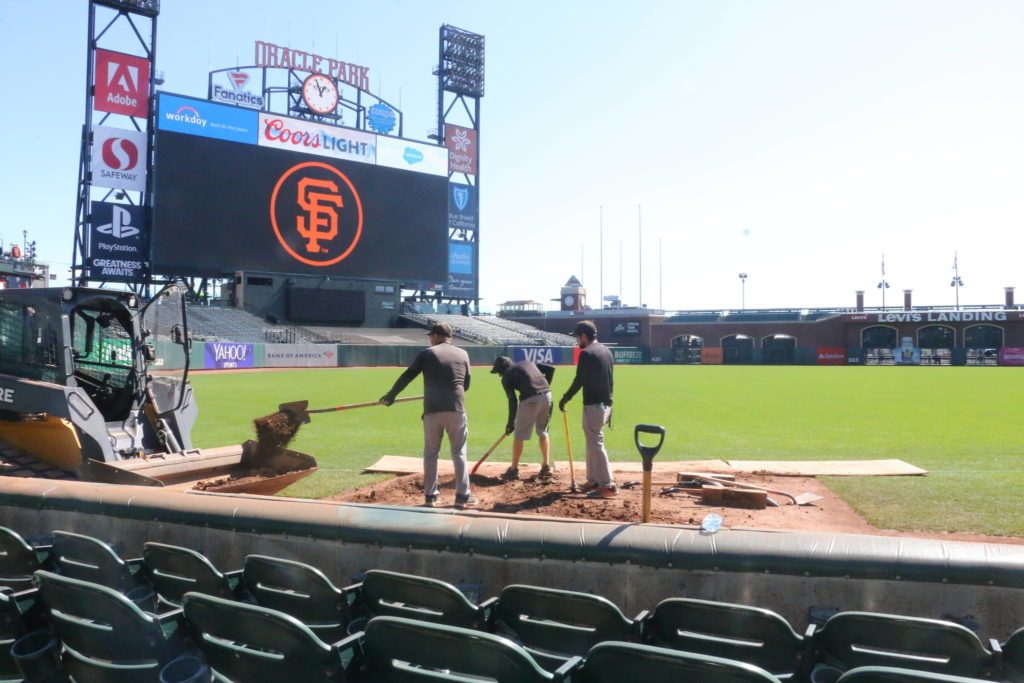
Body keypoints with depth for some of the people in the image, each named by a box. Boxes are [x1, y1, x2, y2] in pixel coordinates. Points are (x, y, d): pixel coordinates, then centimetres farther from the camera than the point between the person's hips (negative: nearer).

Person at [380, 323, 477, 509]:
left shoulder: (426, 354, 5)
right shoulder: (463, 354, 10)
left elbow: (407, 376, 6)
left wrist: (391, 395, 17)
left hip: (432, 411, -1)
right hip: (456, 410, 1)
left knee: (430, 453, 12)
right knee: (459, 453, 9)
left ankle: (430, 496, 14)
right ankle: (463, 496, 9)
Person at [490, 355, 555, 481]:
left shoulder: (507, 376, 8)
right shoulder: (528, 362, 23)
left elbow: (512, 401, 1)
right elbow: (551, 368, 16)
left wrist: (510, 423, 7)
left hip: (530, 399, -6)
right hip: (547, 395, 6)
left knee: (519, 435, 8)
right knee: (542, 432, 21)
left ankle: (514, 470, 15)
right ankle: (546, 467, 19)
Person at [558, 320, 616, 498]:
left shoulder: (587, 353, -15)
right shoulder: (606, 351, 13)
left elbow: (579, 381, -17)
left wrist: (565, 399, -4)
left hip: (593, 405, -9)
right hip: (606, 403, 9)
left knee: (596, 444, -5)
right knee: (593, 442, 18)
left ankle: (608, 485, -4)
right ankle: (593, 481, 25)